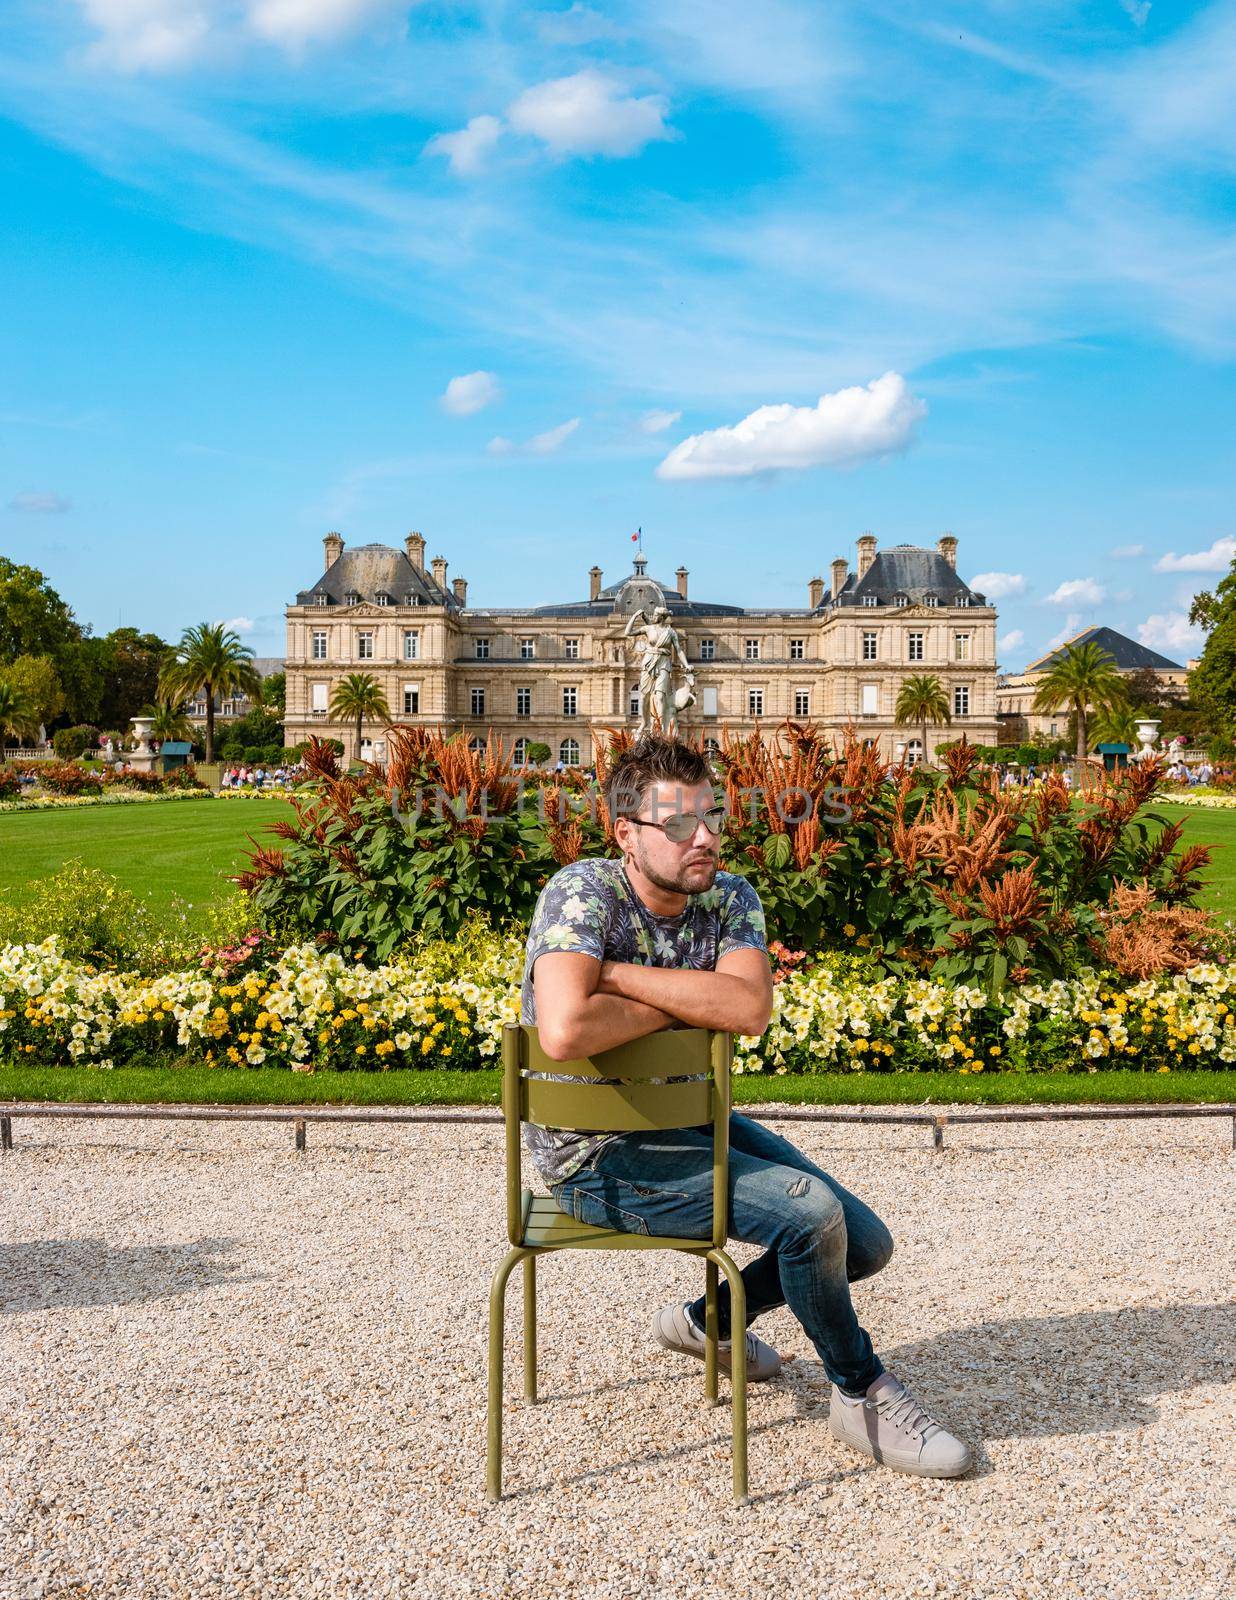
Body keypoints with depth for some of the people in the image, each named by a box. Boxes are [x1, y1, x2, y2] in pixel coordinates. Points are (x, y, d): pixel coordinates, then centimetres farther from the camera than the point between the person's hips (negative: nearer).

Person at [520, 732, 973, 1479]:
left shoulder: (731, 898, -2)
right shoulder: (582, 894, -20)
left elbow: (751, 1006, -22)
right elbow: (565, 1032, -37)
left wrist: (619, 974, -25)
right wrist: (680, 1006, -21)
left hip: (692, 1123, 7)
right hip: (598, 1157, -7)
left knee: (864, 1244, 6)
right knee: (811, 1211, -22)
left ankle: (708, 1320, 30)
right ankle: (862, 1395, 5)